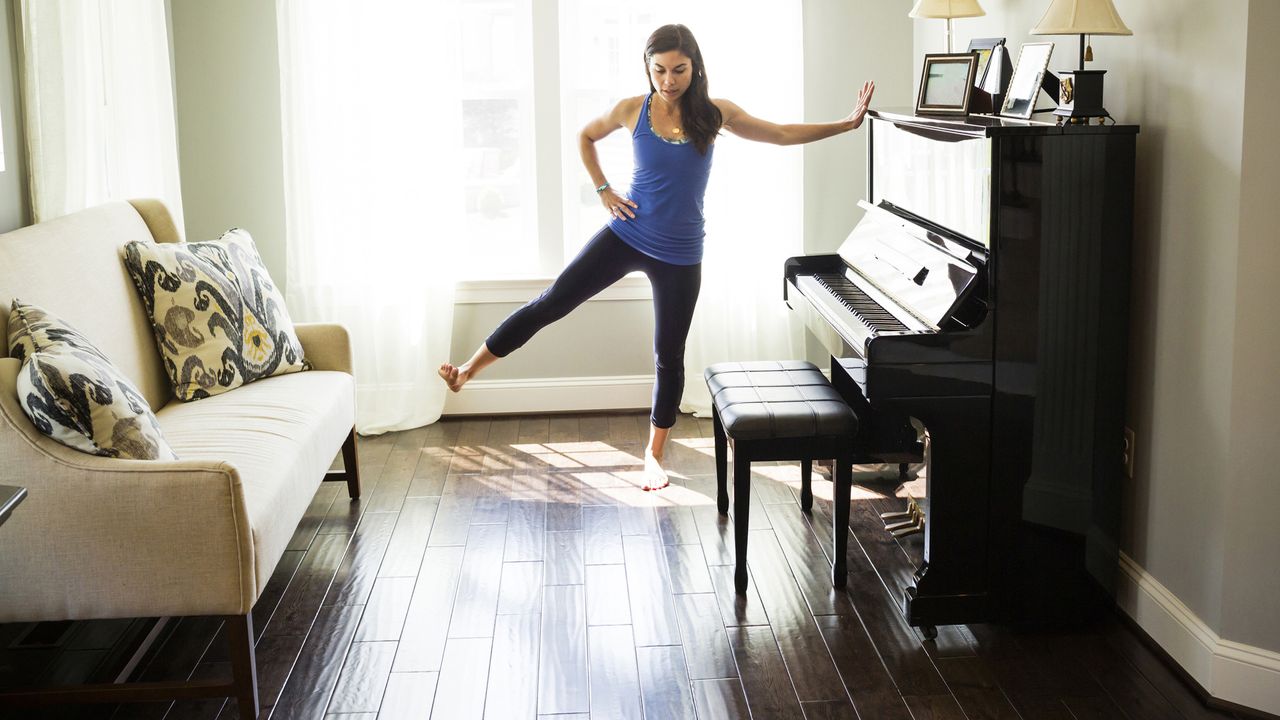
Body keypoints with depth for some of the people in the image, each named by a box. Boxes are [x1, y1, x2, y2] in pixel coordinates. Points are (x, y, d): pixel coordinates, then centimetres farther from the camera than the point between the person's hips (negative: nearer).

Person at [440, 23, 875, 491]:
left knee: (669, 357, 9)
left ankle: (654, 454, 25)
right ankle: (468, 370, 5)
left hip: (679, 255, 0)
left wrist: (848, 123, 0)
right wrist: (603, 191, 3)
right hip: (625, 236, 0)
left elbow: (784, 135, 2)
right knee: (551, 303, -5)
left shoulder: (714, 114, -5)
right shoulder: (632, 110, -6)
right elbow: (586, 137, 13)